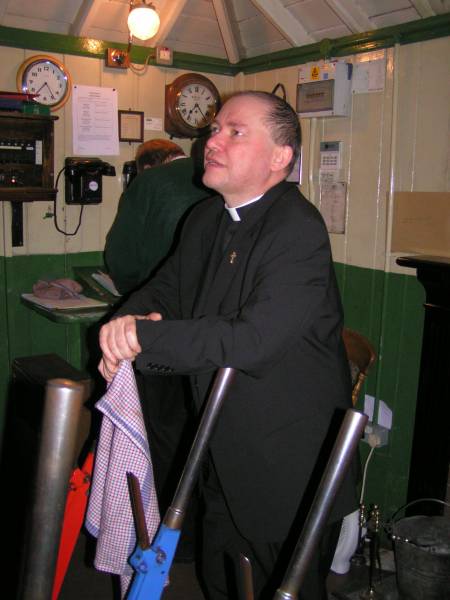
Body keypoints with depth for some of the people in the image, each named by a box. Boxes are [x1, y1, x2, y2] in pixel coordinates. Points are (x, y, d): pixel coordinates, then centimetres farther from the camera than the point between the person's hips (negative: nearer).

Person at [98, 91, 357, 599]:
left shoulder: (300, 231, -24)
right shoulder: (205, 219, 4)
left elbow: (252, 341, -33)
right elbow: (166, 288, 10)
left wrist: (141, 337, -29)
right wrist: (132, 317, -14)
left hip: (289, 467, -7)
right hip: (224, 458, 8)